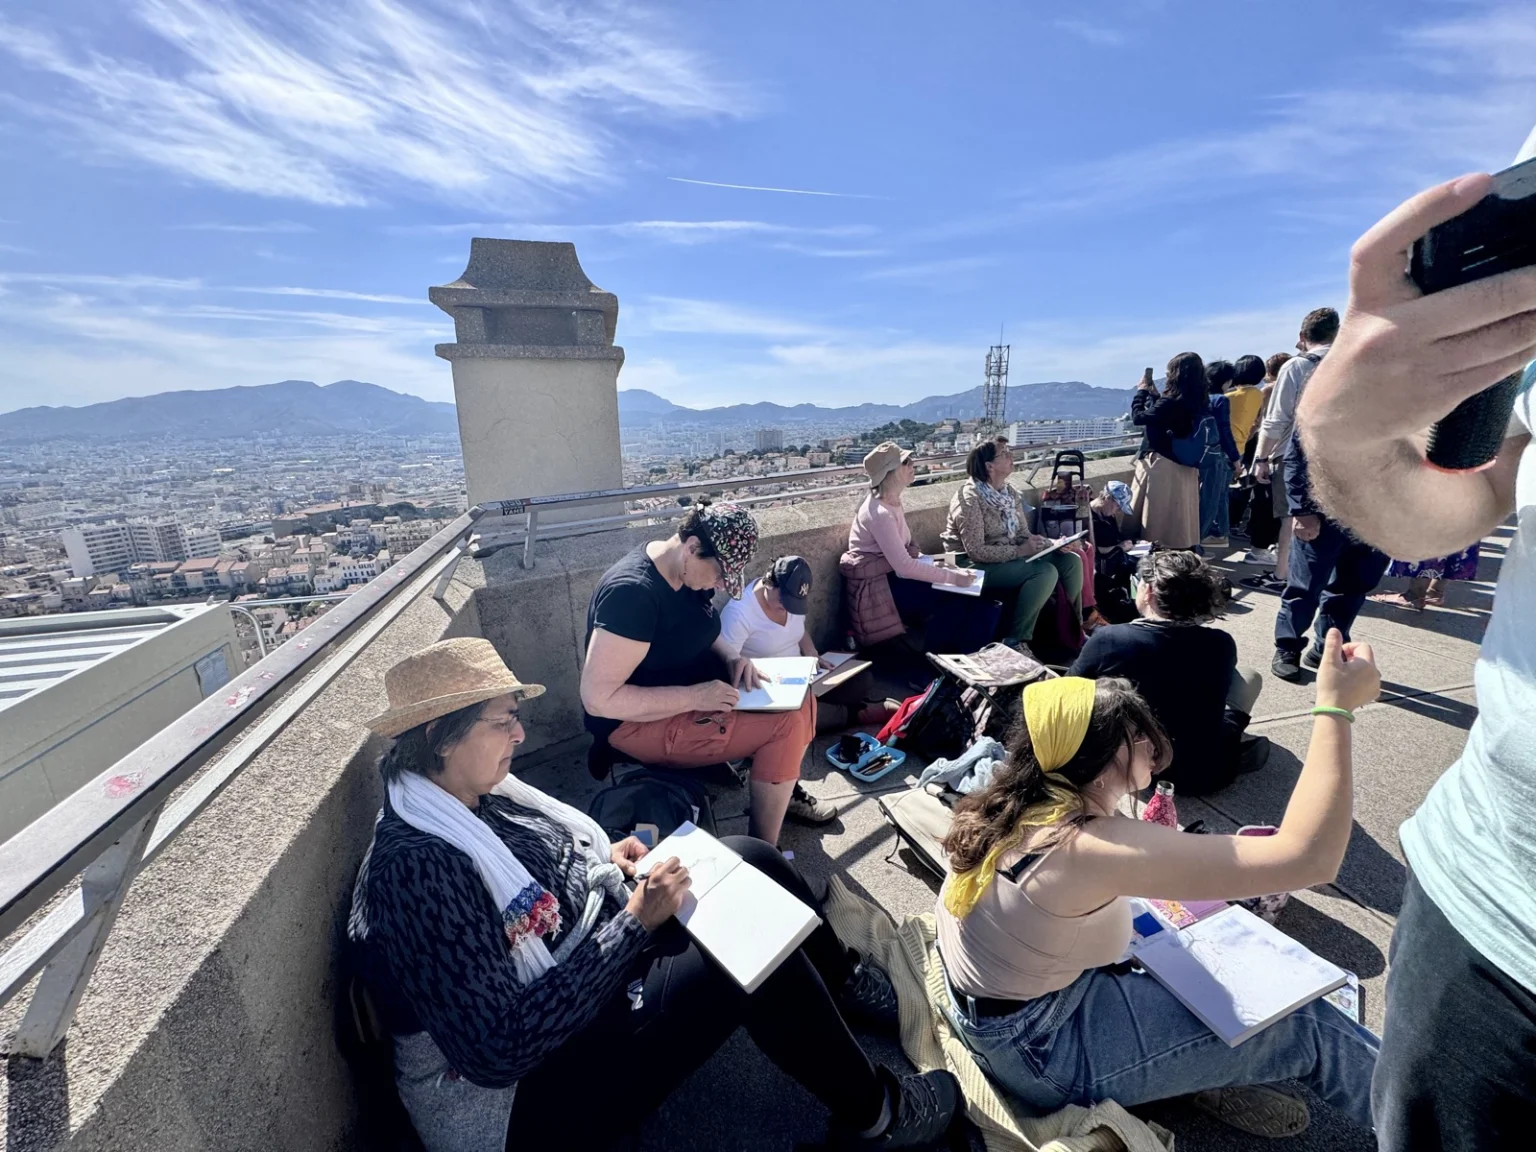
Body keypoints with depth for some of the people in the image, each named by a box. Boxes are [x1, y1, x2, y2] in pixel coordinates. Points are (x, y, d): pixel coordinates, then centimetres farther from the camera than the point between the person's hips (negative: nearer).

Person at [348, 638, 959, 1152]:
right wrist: (634, 923, -29)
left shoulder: (474, 797, -3)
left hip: (593, 961, 8)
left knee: (749, 860, -2)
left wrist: (603, 859, -3)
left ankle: (839, 981, 23)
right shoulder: (416, 870, -30)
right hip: (533, 1095, -8)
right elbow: (496, 1050, -31)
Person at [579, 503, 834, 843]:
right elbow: (598, 698, -29)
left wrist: (730, 657, -6)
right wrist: (695, 696, -29)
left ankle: (786, 790, 30)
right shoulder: (632, 591, -29)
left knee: (799, 701, 6)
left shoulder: (689, 573, -2)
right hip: (639, 722, -9)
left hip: (694, 690, 9)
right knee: (786, 725, -19)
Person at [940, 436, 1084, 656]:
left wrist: (1052, 543, -6)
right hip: (977, 566, -8)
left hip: (1010, 558, 9)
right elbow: (976, 552, -24)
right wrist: (1019, 551, -24)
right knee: (1046, 571, -27)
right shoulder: (969, 498, -19)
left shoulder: (1010, 493, 7)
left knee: (1071, 560, -5)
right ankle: (1015, 641, -17)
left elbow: (1024, 535, 11)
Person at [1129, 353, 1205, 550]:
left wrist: (1142, 391, 1)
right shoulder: (1195, 402, 6)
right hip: (1184, 467, 8)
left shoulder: (1171, 402, -19)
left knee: (1158, 517, 1)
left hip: (1161, 465, -8)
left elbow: (1138, 417, -13)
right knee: (1180, 517, 14)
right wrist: (1153, 394, 15)